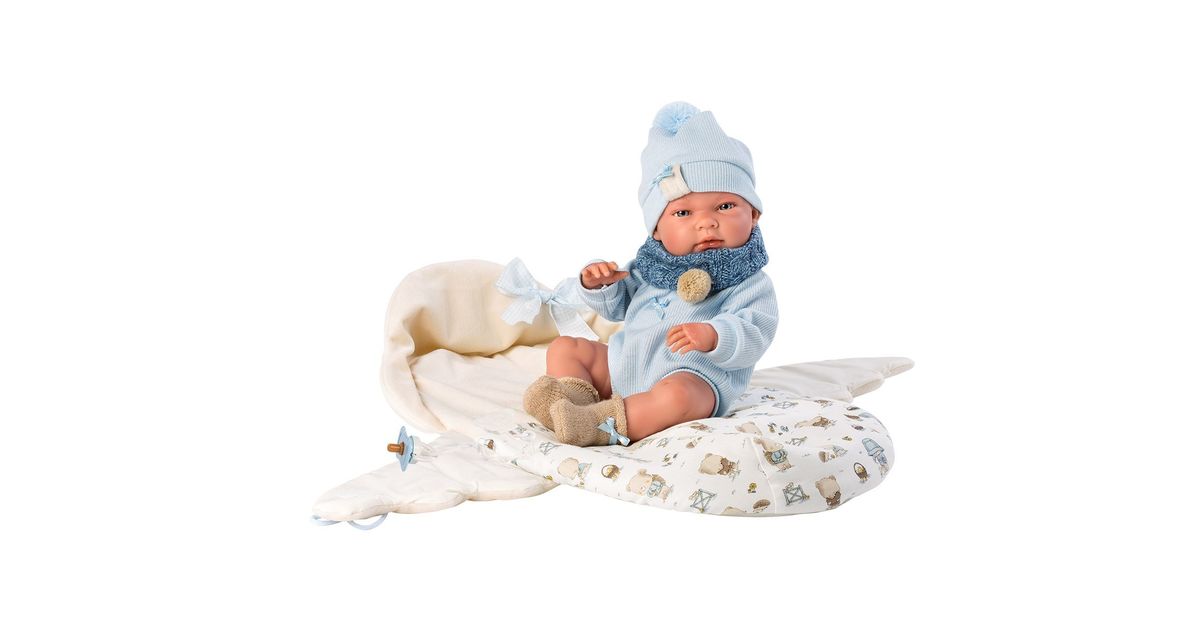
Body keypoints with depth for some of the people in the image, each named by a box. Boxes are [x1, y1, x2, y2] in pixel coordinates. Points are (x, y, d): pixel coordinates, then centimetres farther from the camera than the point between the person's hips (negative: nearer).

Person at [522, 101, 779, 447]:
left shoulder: (750, 284, -8)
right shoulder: (650, 268, 11)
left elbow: (751, 340, -21)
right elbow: (615, 306, 24)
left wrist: (712, 335, -43)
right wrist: (598, 284, 0)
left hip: (694, 380, -8)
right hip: (621, 366, 8)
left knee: (676, 394, -41)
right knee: (565, 348, 8)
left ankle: (603, 426, -33)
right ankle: (575, 401, -17)